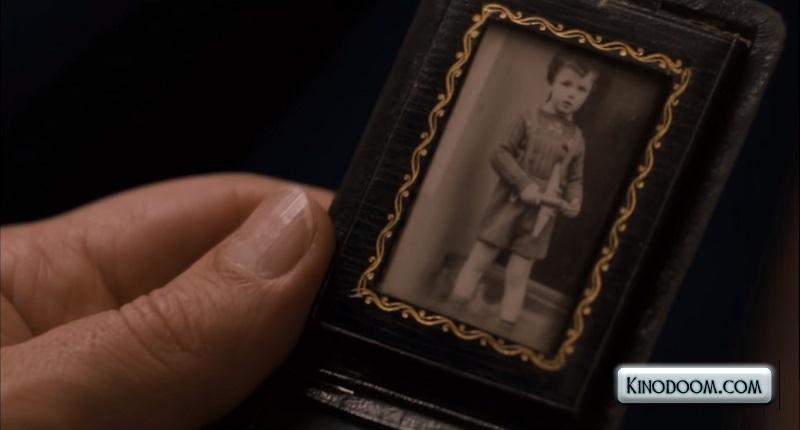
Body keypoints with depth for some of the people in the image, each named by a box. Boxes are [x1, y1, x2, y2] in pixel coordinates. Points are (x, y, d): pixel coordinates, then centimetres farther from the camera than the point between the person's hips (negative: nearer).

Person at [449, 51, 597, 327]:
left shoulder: (576, 138, 5)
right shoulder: (529, 120, -5)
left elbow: (575, 179, 11)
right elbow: (501, 155, -7)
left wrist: (574, 201, -11)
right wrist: (524, 184, -19)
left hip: (541, 215, 2)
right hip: (511, 203, -2)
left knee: (519, 275, 6)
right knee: (479, 260, 3)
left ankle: (505, 326, 11)